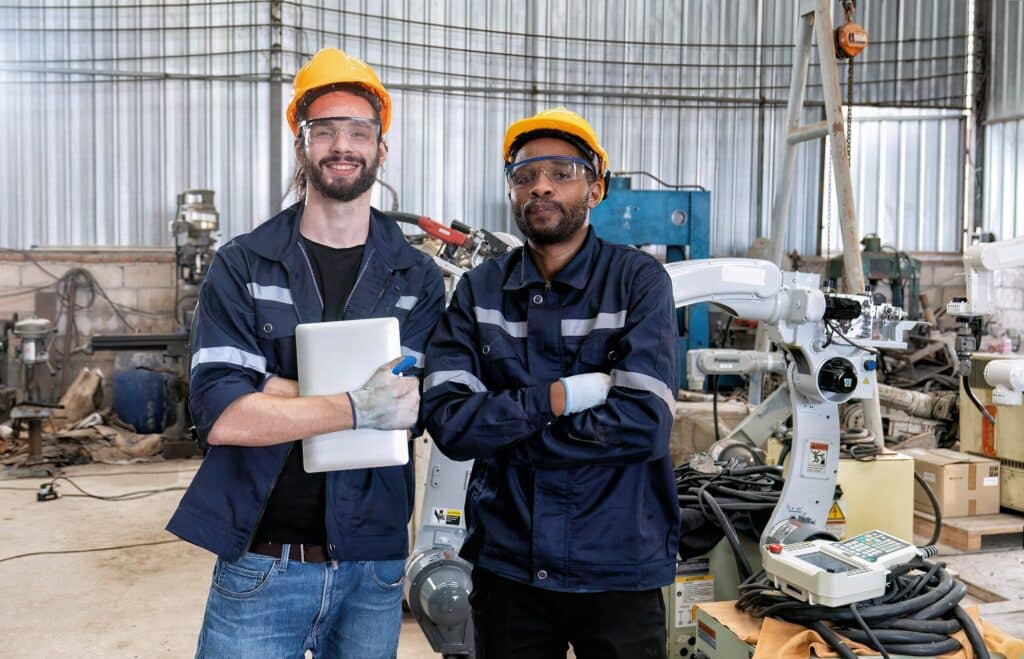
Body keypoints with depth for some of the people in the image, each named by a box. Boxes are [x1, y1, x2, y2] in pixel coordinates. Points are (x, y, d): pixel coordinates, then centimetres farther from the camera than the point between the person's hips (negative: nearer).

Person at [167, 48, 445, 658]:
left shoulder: (419, 279, 2)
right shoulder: (241, 266, -1)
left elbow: (408, 407, -12)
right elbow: (220, 415, -14)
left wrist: (276, 389, -16)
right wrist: (357, 406, -21)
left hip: (373, 566, 2)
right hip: (258, 565, -1)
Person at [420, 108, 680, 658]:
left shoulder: (639, 281, -6)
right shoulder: (479, 291, 2)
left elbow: (645, 422, -17)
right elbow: (446, 420, -9)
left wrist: (504, 429, -13)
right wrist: (558, 398, -19)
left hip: (618, 567, -2)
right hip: (506, 565, 3)